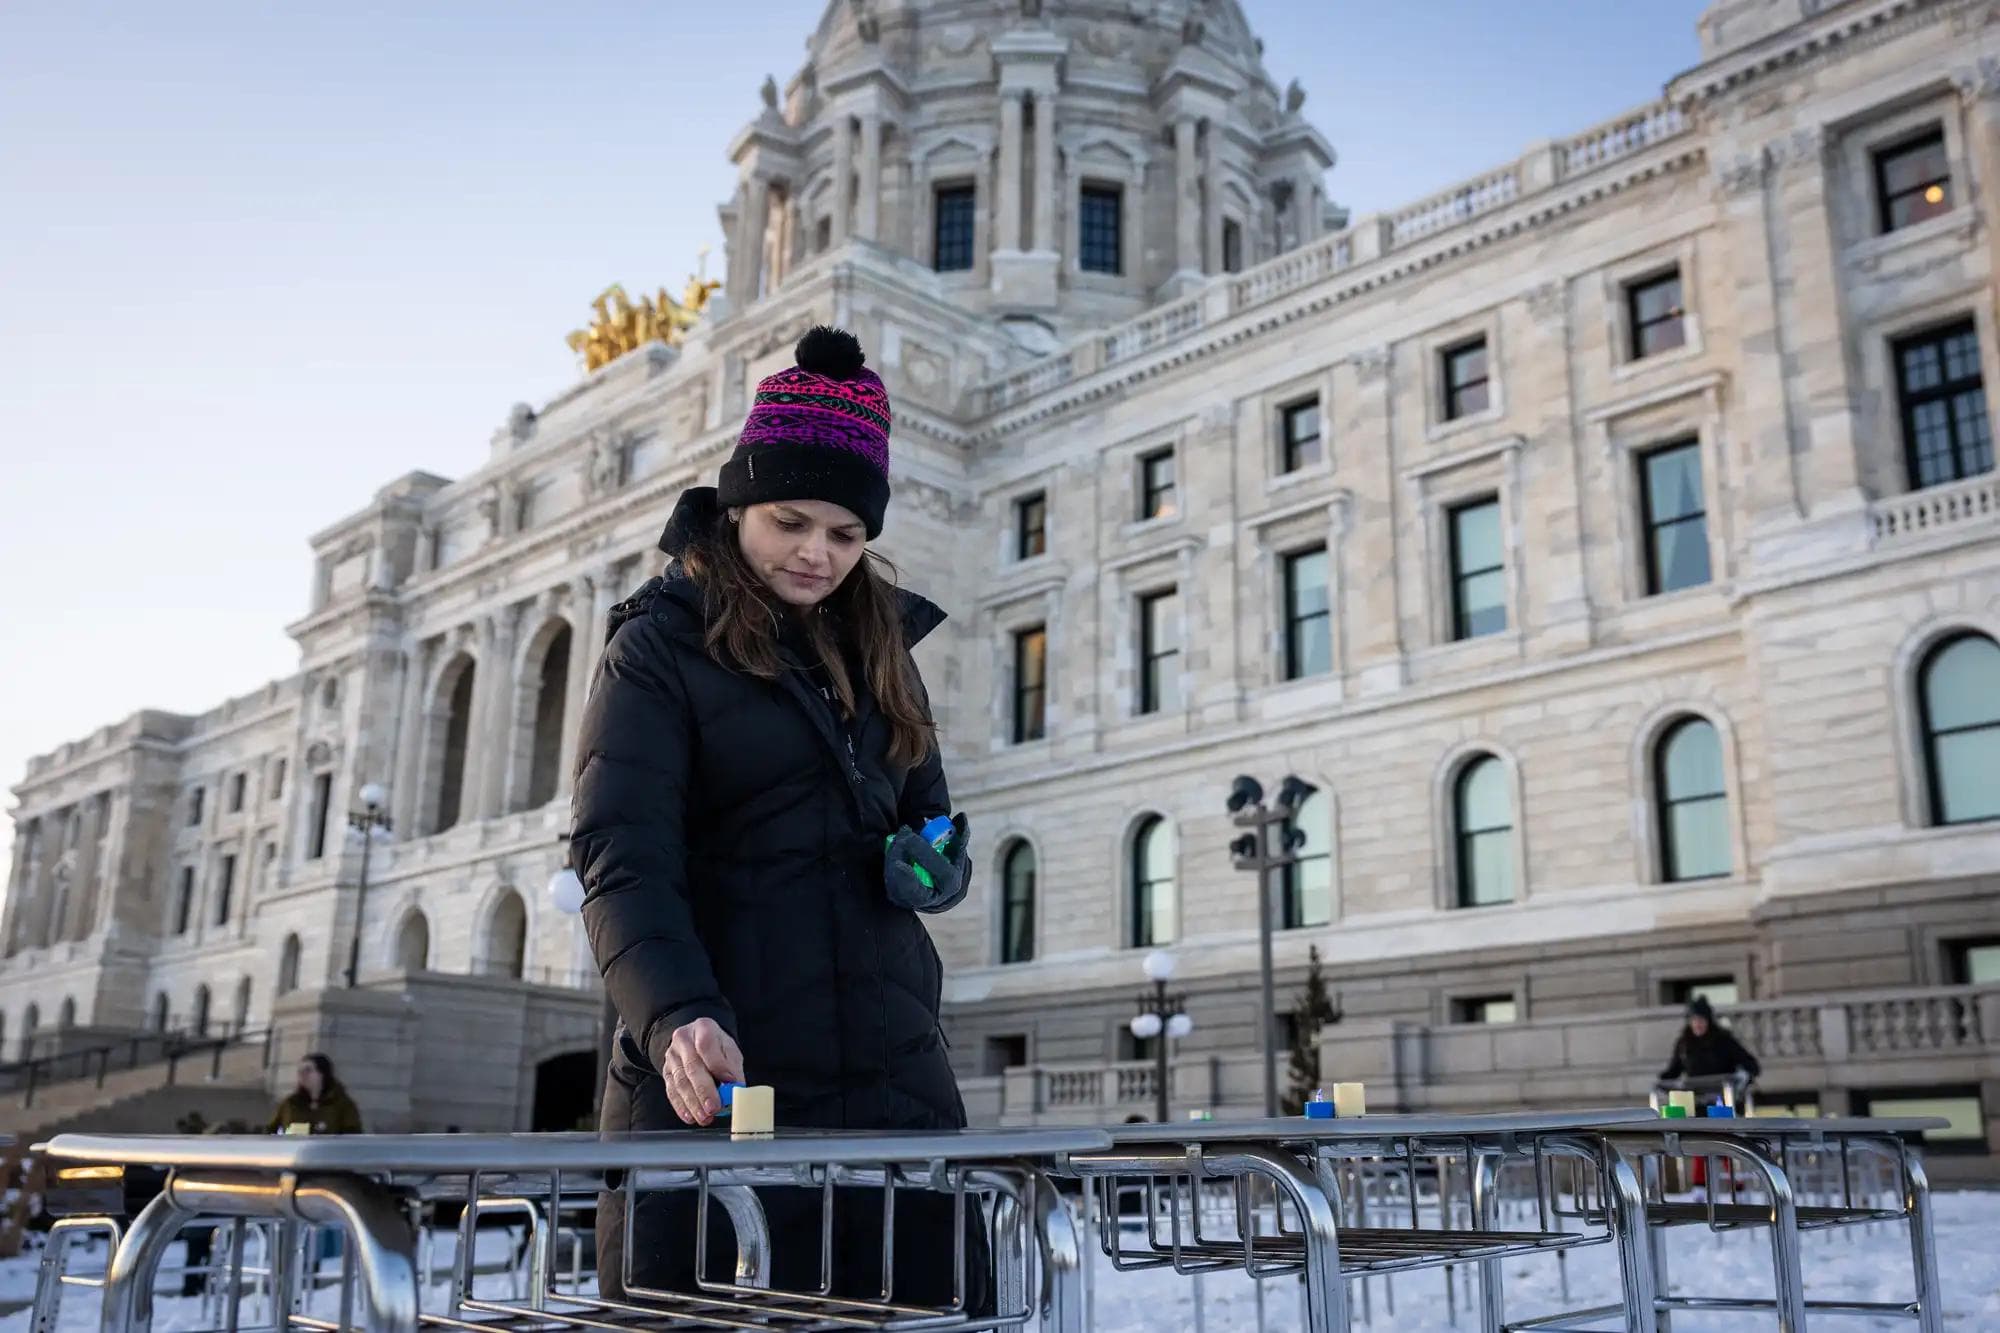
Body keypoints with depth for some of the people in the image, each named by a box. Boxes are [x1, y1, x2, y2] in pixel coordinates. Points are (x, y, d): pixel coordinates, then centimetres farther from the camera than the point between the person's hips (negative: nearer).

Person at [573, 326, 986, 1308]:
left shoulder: (877, 644, 14)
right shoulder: (660, 645, -3)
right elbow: (621, 861, -13)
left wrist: (940, 867, -1)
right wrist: (678, 1021, -29)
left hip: (892, 1070, 5)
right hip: (718, 1079, -5)